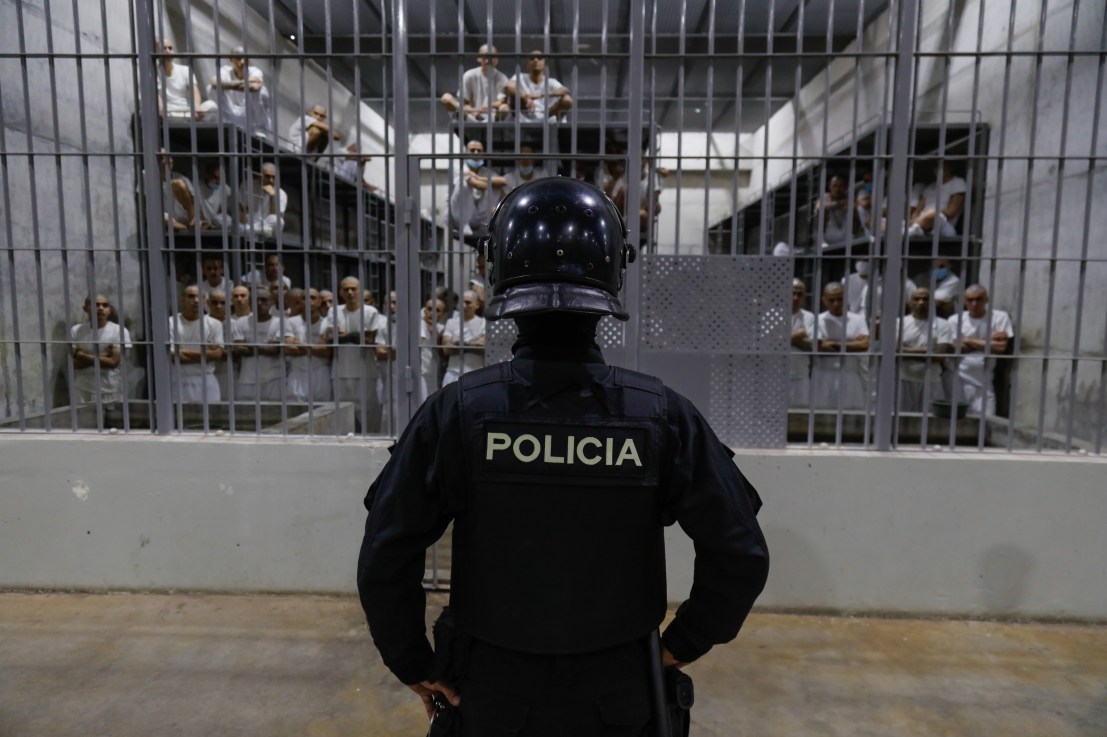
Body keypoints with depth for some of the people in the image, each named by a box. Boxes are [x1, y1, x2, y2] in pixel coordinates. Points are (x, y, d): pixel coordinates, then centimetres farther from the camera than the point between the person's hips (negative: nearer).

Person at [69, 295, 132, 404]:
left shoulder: (119, 331, -6)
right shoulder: (75, 331, 2)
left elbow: (113, 362, -12)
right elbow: (73, 363, -3)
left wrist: (83, 356, -9)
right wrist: (99, 357, -12)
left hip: (111, 392, -2)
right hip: (82, 391, 2)